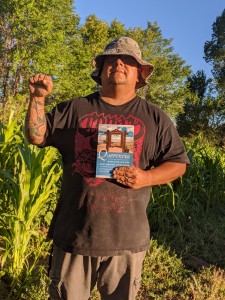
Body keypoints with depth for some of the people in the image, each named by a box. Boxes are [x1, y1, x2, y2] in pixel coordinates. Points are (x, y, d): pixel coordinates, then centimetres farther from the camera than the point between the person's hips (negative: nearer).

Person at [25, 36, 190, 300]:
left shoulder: (154, 117, 5)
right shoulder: (74, 109, 7)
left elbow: (177, 163, 6)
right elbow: (37, 136, 9)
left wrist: (147, 177, -13)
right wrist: (38, 98, -5)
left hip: (126, 238, 0)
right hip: (74, 231, 1)